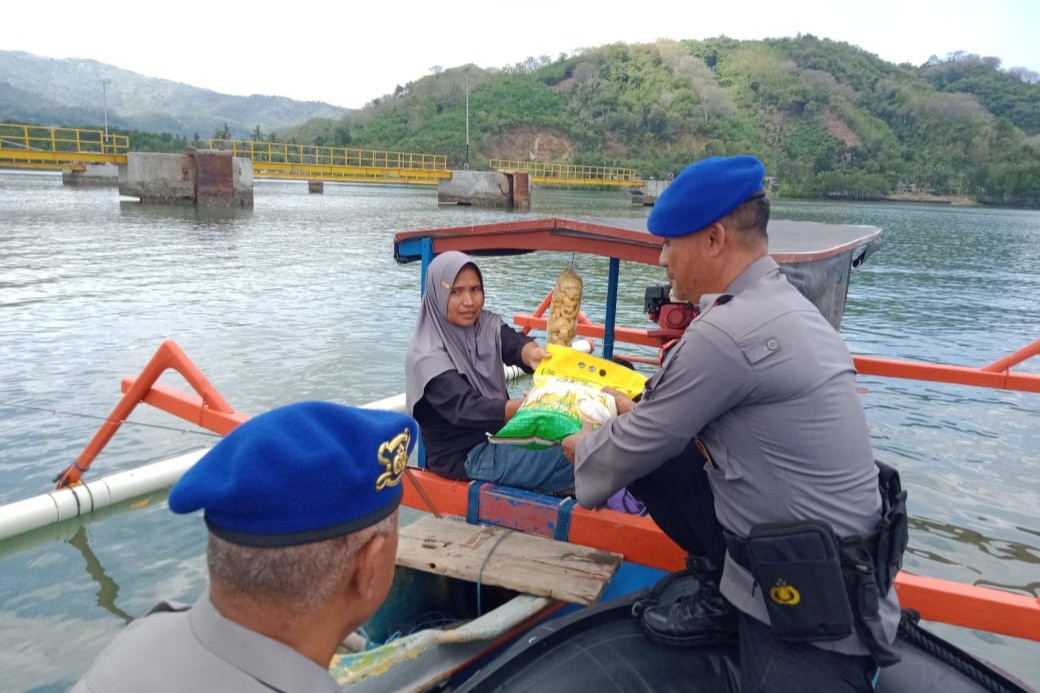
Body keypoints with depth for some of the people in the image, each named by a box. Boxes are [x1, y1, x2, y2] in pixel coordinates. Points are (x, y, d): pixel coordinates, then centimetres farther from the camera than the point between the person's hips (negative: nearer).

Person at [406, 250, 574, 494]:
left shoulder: (488, 324, 2)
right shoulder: (428, 356, -18)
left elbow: (516, 345, -18)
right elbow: (469, 410, -29)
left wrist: (533, 353, -43)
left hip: (499, 434, 7)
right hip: (465, 456, -7)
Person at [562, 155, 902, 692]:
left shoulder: (727, 331, -26)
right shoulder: (778, 301, 3)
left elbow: (639, 446, -14)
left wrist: (584, 451, 6)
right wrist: (642, 411, 21)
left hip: (815, 594, -9)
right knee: (648, 455, 2)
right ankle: (723, 592, 13)